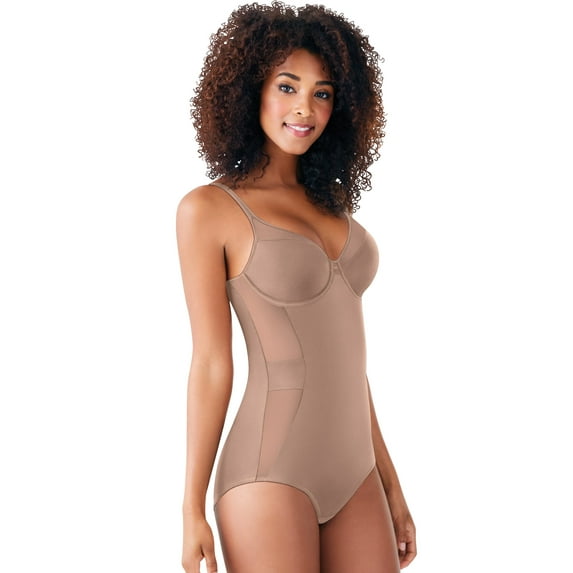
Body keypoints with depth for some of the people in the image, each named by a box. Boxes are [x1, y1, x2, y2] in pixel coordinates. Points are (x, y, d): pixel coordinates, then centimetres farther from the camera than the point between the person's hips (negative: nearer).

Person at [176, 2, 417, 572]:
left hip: (354, 475, 6)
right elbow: (211, 363, -7)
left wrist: (390, 483, 15)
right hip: (270, 474, -6)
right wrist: (192, 511, -7)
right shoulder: (209, 209, -5)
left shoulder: (330, 204, 13)